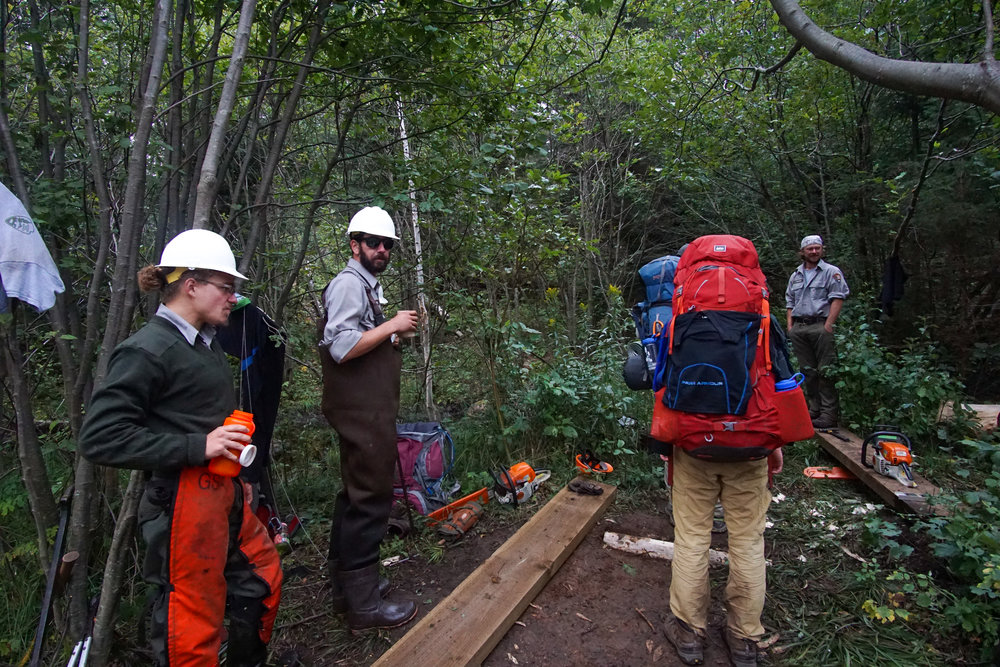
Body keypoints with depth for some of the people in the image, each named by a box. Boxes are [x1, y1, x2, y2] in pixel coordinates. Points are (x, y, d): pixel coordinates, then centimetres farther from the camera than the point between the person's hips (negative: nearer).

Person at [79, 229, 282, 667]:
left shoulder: (205, 342, 11)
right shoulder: (147, 350, -16)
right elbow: (100, 438, -20)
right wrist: (198, 447, -23)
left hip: (223, 492, 9)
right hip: (184, 502, -9)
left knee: (261, 580, 21)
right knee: (191, 623, 3)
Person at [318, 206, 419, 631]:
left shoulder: (366, 285, 20)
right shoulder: (349, 283, -11)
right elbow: (341, 347, -23)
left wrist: (395, 337, 13)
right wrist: (391, 326, -17)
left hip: (368, 411, 11)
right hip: (362, 412, -11)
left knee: (355, 495, 17)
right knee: (370, 498, -5)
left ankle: (347, 583, 31)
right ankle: (363, 603, 7)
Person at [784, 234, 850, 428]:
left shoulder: (831, 272, 3)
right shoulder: (796, 276, 20)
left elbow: (837, 299, -5)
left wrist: (828, 325, -13)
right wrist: (790, 325, 12)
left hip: (820, 326, -6)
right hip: (799, 328, 6)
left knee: (825, 371, -8)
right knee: (808, 370, 8)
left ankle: (828, 415, -7)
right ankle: (814, 409, 16)